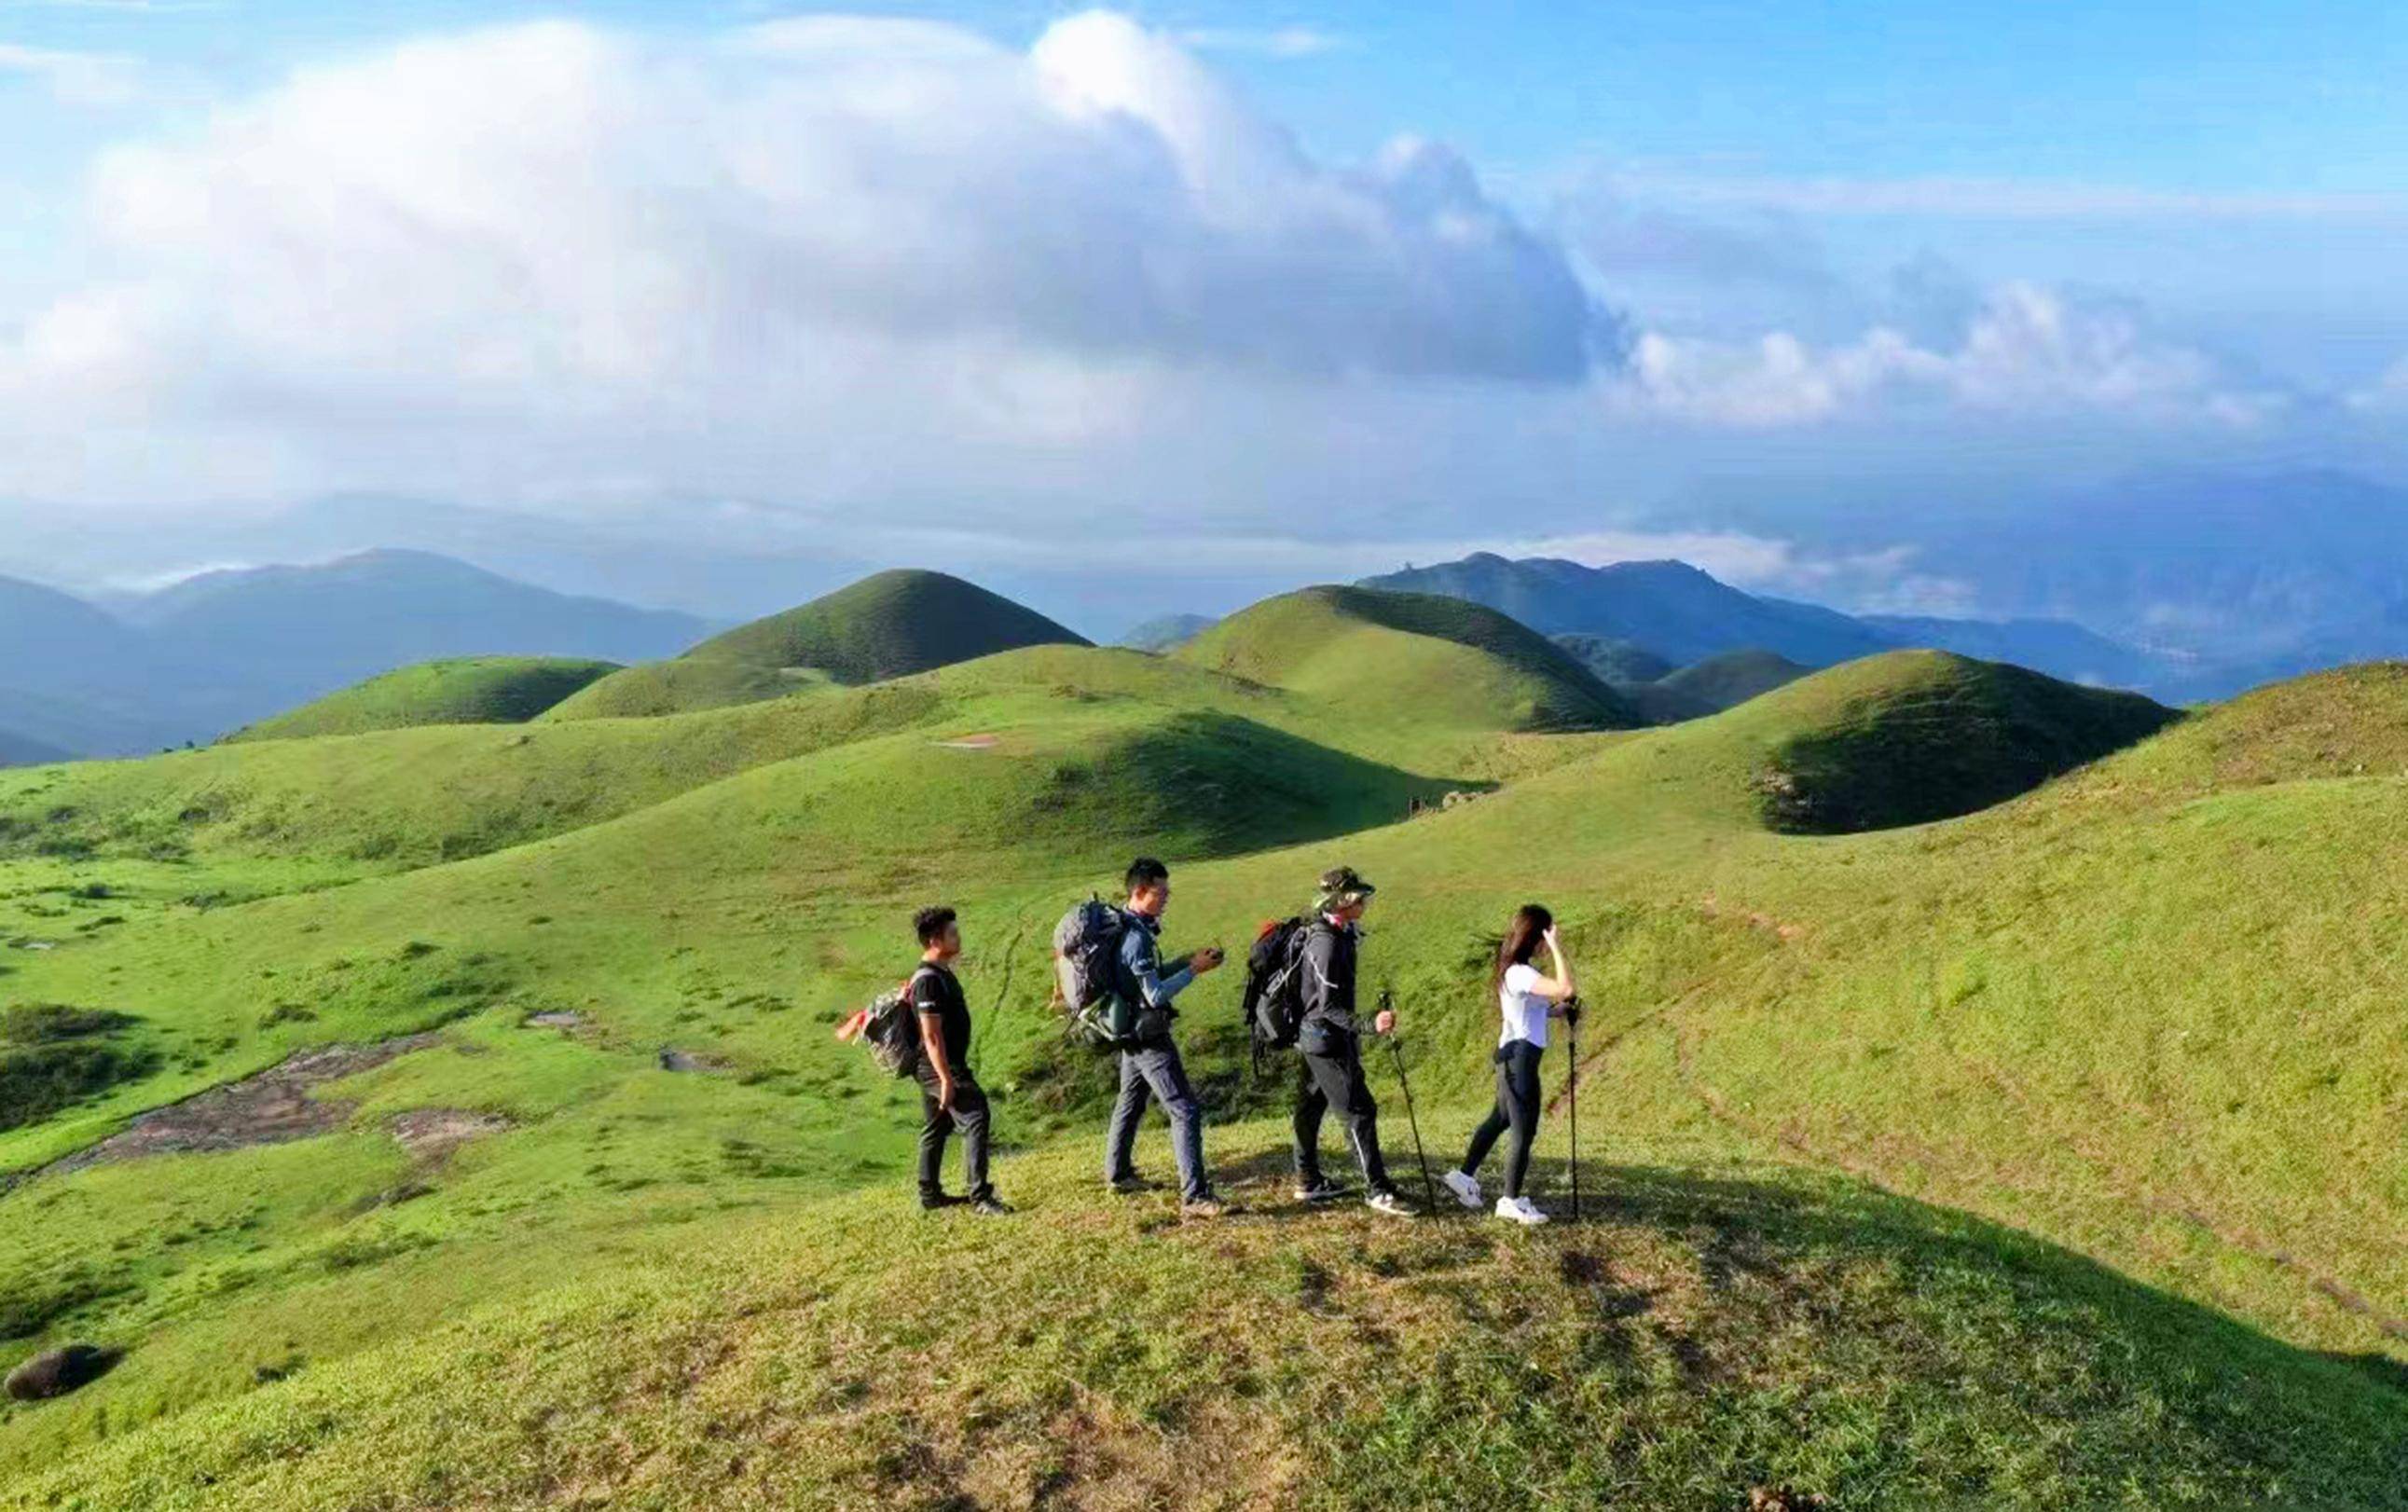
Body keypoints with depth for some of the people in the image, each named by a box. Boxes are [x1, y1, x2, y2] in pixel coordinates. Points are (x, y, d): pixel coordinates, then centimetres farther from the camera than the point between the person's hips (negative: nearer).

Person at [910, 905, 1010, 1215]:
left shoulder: (941, 973, 12)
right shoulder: (929, 980, -20)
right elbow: (931, 1035, -24)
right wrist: (947, 1079, -25)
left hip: (937, 1069, 11)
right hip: (940, 1067, -11)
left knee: (935, 1129, 16)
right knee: (975, 1119, -12)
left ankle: (930, 1195, 25)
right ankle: (980, 1197, -11)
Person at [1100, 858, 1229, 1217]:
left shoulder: (1129, 927, 7)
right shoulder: (1136, 937, -24)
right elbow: (1156, 994, -23)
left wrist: (1189, 960, 6)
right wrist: (1194, 970, -16)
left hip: (1133, 1034, 11)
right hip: (1149, 1036, -11)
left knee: (1131, 1102, 25)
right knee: (1185, 1111, -10)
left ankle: (1117, 1173, 40)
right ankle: (1194, 1197, -12)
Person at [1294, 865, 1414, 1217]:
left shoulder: (1338, 934, 9)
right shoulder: (1328, 943, -23)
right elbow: (1329, 1006, -25)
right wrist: (1369, 1026, -36)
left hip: (1313, 1037, 10)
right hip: (1326, 1038, -10)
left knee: (1311, 1106, 16)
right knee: (1359, 1112, -7)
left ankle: (1308, 1181, 27)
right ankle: (1378, 1190, -4)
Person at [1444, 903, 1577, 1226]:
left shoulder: (1514, 970, 9)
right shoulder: (1521, 974, -23)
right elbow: (1566, 989, -34)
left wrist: (1558, 1011, 2)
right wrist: (1557, 948, -29)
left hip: (1512, 1054, 10)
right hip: (1521, 1056, -10)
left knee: (1500, 1119, 22)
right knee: (1525, 1130, 0)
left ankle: (1465, 1175, 32)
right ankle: (1511, 1201, 9)